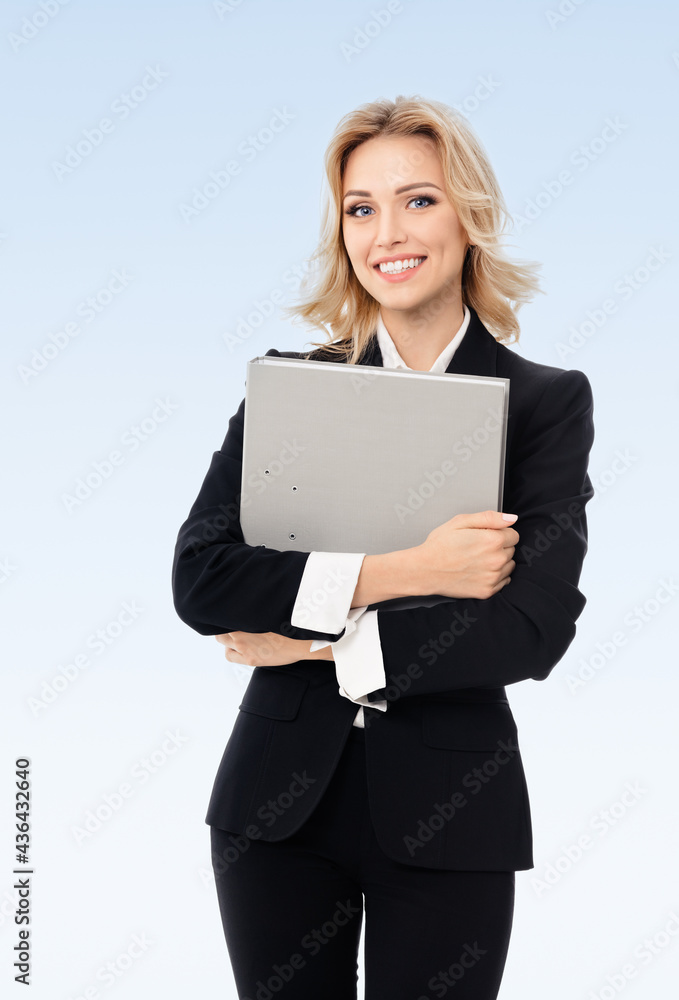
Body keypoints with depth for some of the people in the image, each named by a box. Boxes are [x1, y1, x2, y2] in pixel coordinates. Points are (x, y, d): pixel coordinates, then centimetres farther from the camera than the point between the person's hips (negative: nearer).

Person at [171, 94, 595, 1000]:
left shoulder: (547, 401, -1)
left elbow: (537, 626, -12)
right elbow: (199, 579, -8)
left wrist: (325, 645, -12)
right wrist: (397, 572, -18)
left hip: (447, 812, -1)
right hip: (280, 793, 2)